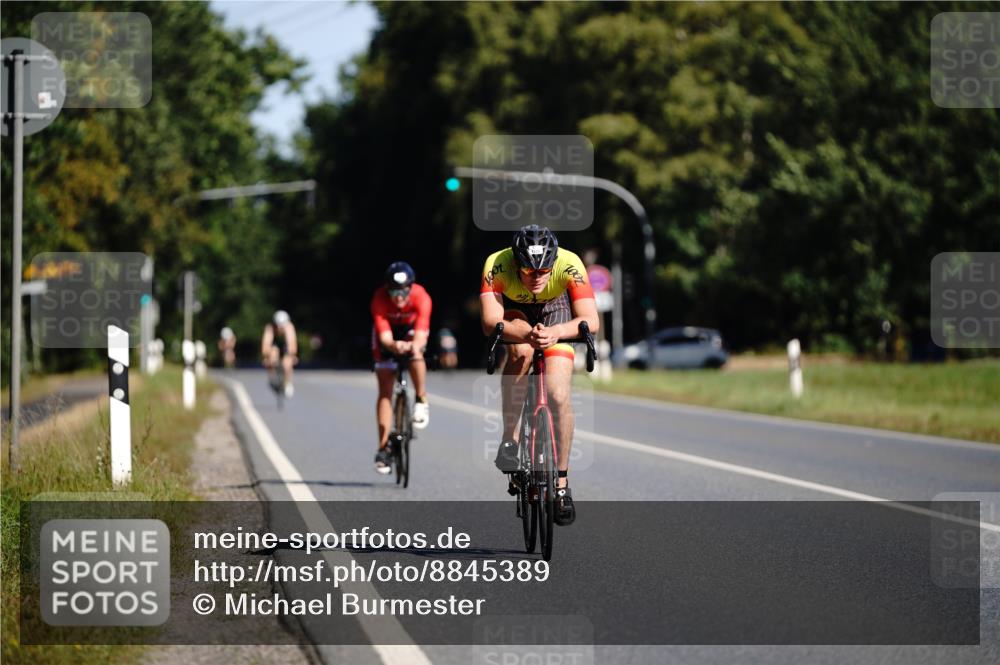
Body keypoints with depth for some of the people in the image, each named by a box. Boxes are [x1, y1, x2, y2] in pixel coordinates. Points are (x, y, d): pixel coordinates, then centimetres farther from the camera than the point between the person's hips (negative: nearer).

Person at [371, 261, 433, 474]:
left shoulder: (421, 297, -34)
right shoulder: (379, 299, -34)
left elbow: (421, 333, -43)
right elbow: (384, 336, -40)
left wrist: (415, 345, -66)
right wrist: (393, 345, -63)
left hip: (411, 330, 0)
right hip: (388, 332, 0)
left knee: (415, 354, -36)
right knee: (385, 390, -7)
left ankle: (421, 401, -14)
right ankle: (383, 447, -4)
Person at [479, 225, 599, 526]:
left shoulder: (569, 265, -35)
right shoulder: (496, 265, -35)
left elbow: (591, 320, -41)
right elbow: (491, 321, -42)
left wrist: (556, 332, -60)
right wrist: (526, 334, -61)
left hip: (556, 312, 0)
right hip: (514, 312, 0)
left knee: (558, 396, -15)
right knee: (521, 350, -35)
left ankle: (562, 482, -1)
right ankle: (509, 438, -17)